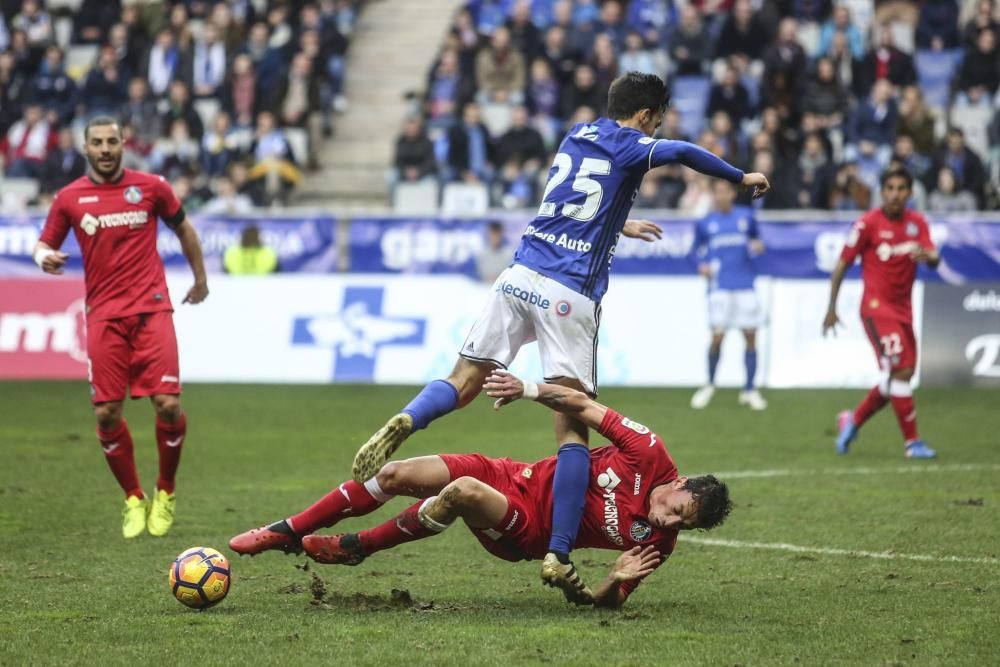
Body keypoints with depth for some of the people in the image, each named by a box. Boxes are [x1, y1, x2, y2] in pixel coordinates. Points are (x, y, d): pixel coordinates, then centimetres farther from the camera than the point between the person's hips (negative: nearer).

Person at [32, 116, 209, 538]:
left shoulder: (151, 187, 4)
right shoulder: (69, 198, 5)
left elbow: (183, 228, 19)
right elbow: (45, 244, 12)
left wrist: (200, 278, 25)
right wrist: (44, 256, -12)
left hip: (151, 309, -1)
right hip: (104, 315, 1)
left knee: (167, 404, -11)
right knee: (106, 412, -4)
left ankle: (165, 492, 12)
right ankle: (133, 499, 15)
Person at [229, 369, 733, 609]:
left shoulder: (655, 543, -14)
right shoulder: (650, 455, -13)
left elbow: (603, 601, -7)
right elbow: (584, 406, -6)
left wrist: (618, 581, -30)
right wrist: (528, 390, -18)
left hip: (524, 536, -4)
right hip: (521, 479, 4)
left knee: (462, 492, -35)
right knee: (398, 475, -9)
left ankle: (355, 549, -7)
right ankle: (288, 533, 13)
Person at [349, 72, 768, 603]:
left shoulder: (576, 135, 22)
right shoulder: (627, 146, 2)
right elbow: (681, 152, -19)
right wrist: (741, 178, -6)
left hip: (520, 275, 5)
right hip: (571, 294, -5)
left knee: (463, 382, 5)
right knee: (573, 425, -4)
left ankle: (404, 423, -29)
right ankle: (558, 556, -11)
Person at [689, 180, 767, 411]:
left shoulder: (746, 216, 9)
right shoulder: (704, 223, 7)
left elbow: (756, 239, 20)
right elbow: (699, 250, 16)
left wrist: (757, 245, -2)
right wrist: (702, 266, -3)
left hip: (745, 286, 1)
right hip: (720, 286, -1)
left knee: (750, 337, 0)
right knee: (717, 336, -9)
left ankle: (749, 390, 11)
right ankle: (710, 385, 11)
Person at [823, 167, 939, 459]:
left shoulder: (916, 223, 6)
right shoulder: (868, 223, -8)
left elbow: (934, 259, -3)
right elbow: (842, 265, -4)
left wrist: (926, 255, -29)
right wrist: (831, 308, -4)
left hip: (903, 308, 6)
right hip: (876, 306, -6)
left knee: (898, 377, 8)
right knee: (899, 370, -16)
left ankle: (853, 420, 29)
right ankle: (912, 441, -12)